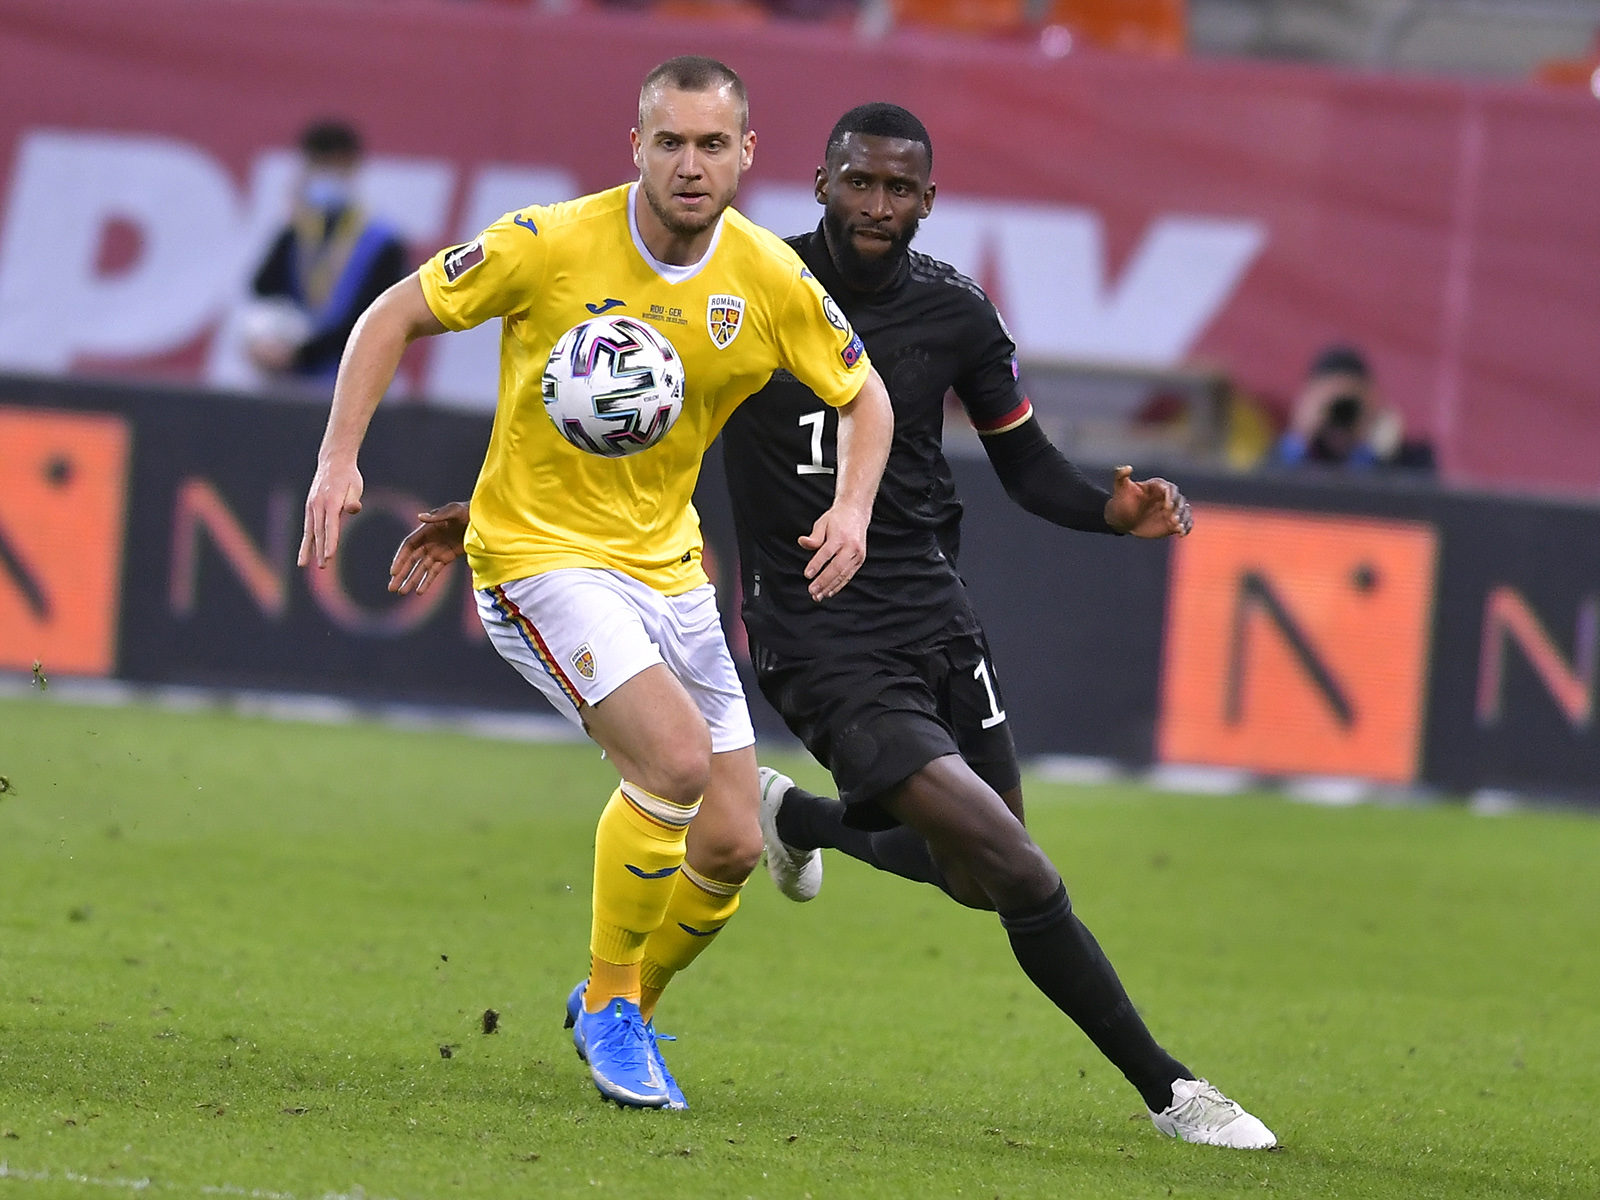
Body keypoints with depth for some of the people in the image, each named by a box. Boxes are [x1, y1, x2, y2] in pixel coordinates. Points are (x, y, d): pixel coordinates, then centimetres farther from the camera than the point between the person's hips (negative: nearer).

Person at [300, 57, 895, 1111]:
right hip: (540, 552, -5)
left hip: (668, 567, 5)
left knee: (732, 846, 3)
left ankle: (623, 1007, 32)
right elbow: (396, 316, -5)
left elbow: (864, 395, 10)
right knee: (676, 757, -27)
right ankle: (609, 1004, -6)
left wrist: (853, 509, -9)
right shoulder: (553, 244, -15)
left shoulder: (770, 279, -5)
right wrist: (339, 459, -14)